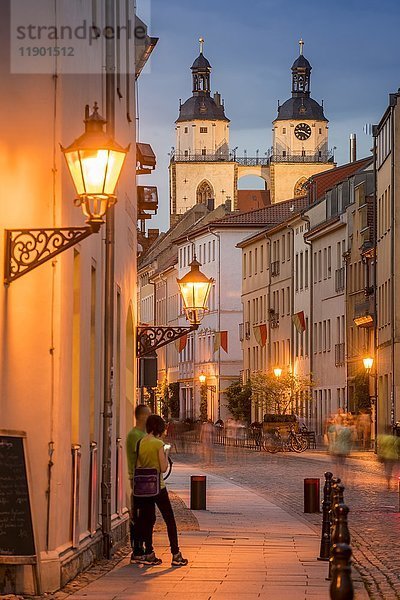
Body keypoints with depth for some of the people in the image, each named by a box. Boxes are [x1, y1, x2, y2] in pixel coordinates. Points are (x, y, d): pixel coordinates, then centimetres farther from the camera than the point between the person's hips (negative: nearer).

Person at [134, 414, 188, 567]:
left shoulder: (141, 443, 3)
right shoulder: (158, 443, -14)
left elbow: (138, 466, 6)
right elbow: (163, 468, -13)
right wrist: (166, 456, 2)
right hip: (158, 486, -6)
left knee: (148, 520, 12)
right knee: (170, 520, 3)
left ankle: (149, 554, 11)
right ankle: (176, 555, 3)